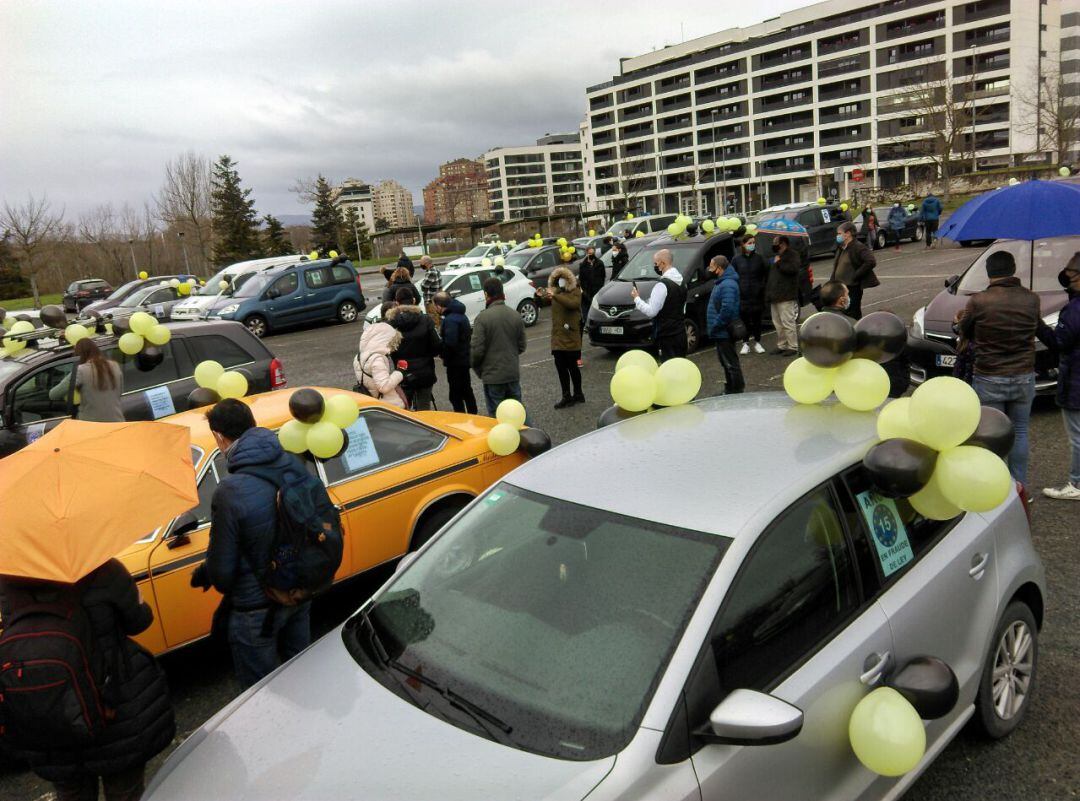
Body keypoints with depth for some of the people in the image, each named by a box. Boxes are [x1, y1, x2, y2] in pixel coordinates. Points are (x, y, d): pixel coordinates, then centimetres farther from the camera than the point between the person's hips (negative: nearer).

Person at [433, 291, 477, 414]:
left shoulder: (450, 320, -22)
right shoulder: (461, 315, 10)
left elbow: (450, 343, -28)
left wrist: (445, 357, -12)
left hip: (456, 362, -10)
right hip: (465, 359, 10)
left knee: (456, 396, -4)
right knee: (467, 392, 22)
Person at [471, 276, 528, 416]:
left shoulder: (483, 317, -15)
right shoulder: (516, 315, 1)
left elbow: (477, 349, -14)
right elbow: (522, 346, 7)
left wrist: (476, 368, 4)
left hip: (493, 376, -5)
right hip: (513, 373, 5)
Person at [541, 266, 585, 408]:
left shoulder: (575, 291, -5)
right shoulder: (556, 292, 13)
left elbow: (573, 303, -25)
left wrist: (555, 296, -32)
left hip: (571, 336, -6)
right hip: (557, 336, 6)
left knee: (572, 366, 2)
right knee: (560, 366, 4)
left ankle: (578, 394, 16)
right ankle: (566, 396, 10)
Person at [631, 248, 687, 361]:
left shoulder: (662, 285, -16)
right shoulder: (681, 283, 13)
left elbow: (651, 312, -18)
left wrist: (637, 298, -7)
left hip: (667, 336, -9)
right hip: (681, 334, 9)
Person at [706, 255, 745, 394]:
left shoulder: (727, 285, -21)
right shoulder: (721, 282, 13)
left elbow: (727, 309, -29)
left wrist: (715, 326, -22)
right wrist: (714, 327, 16)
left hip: (725, 332, -11)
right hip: (721, 332, 11)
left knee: (730, 362, -3)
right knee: (725, 361, 19)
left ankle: (737, 391, 4)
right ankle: (729, 390, 30)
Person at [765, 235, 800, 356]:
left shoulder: (792, 255, -3)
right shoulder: (775, 256, 24)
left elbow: (793, 269, -22)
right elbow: (769, 274, 30)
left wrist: (779, 263, -12)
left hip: (786, 296, -9)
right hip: (774, 296, 9)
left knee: (787, 322, -9)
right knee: (778, 323, 11)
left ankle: (793, 347, -4)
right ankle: (781, 346, 19)